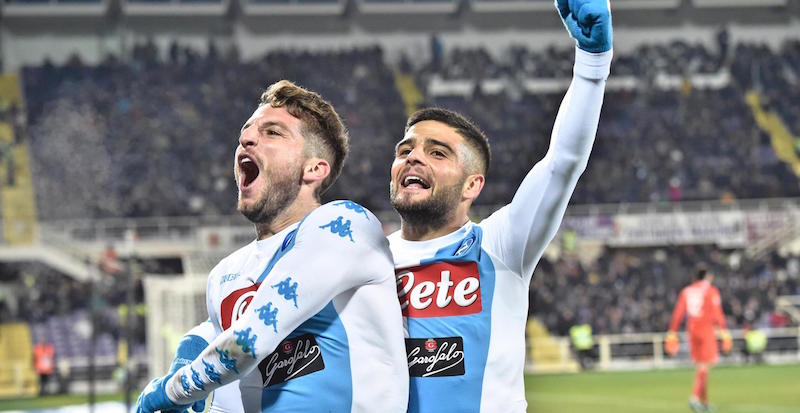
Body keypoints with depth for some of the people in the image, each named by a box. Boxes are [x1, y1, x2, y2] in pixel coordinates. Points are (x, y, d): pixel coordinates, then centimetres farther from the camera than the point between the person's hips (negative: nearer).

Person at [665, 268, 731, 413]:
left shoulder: (686, 291, 12)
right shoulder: (711, 291, -1)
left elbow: (678, 314, 7)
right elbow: (717, 313, -10)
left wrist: (672, 333, 7)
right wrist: (724, 332, -13)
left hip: (692, 330, 5)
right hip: (706, 329, -5)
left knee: (700, 366, 13)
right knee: (705, 365, -9)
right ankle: (695, 397, -26)